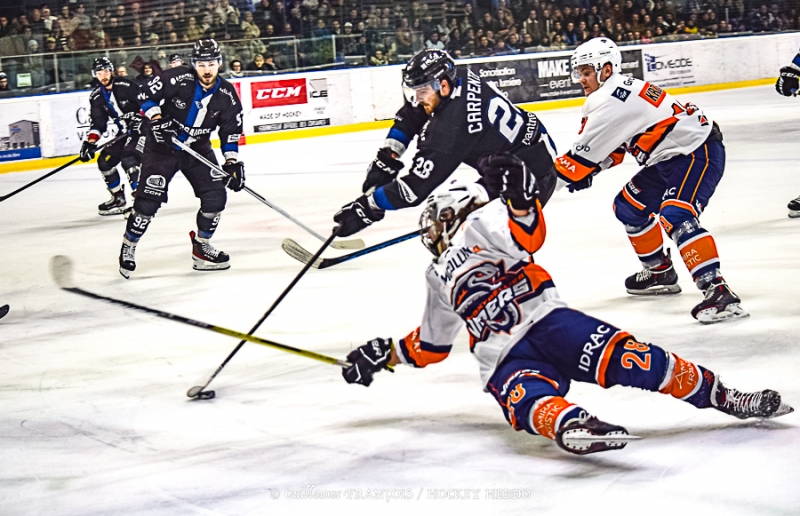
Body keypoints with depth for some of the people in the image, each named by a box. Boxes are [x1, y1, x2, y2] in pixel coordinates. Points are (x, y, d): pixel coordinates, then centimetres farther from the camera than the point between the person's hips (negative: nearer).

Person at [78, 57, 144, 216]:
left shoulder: (126, 85, -15)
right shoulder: (96, 96, 3)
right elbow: (97, 123, 2)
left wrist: (140, 119, -23)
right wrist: (90, 142, -9)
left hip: (140, 127, -7)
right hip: (121, 132, 7)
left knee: (129, 159, -25)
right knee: (105, 161, 4)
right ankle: (118, 198, 19)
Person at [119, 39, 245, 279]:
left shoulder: (227, 94, -7)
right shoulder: (178, 79, -20)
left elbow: (231, 131, 1)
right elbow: (148, 93, -13)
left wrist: (233, 161, -7)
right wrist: (156, 118, -25)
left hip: (198, 148, 4)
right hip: (162, 144, -4)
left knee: (215, 196, -7)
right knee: (149, 200, -10)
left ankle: (201, 246, 13)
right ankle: (128, 248, 8)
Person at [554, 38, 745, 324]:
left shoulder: (612, 99, -21)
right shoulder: (618, 90, 11)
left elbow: (586, 150, -19)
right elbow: (612, 146, 19)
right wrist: (586, 171, 5)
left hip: (698, 153, -11)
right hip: (670, 158, 11)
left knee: (674, 216, -29)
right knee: (629, 206, 20)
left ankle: (717, 292, -37)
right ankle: (660, 272, 34)